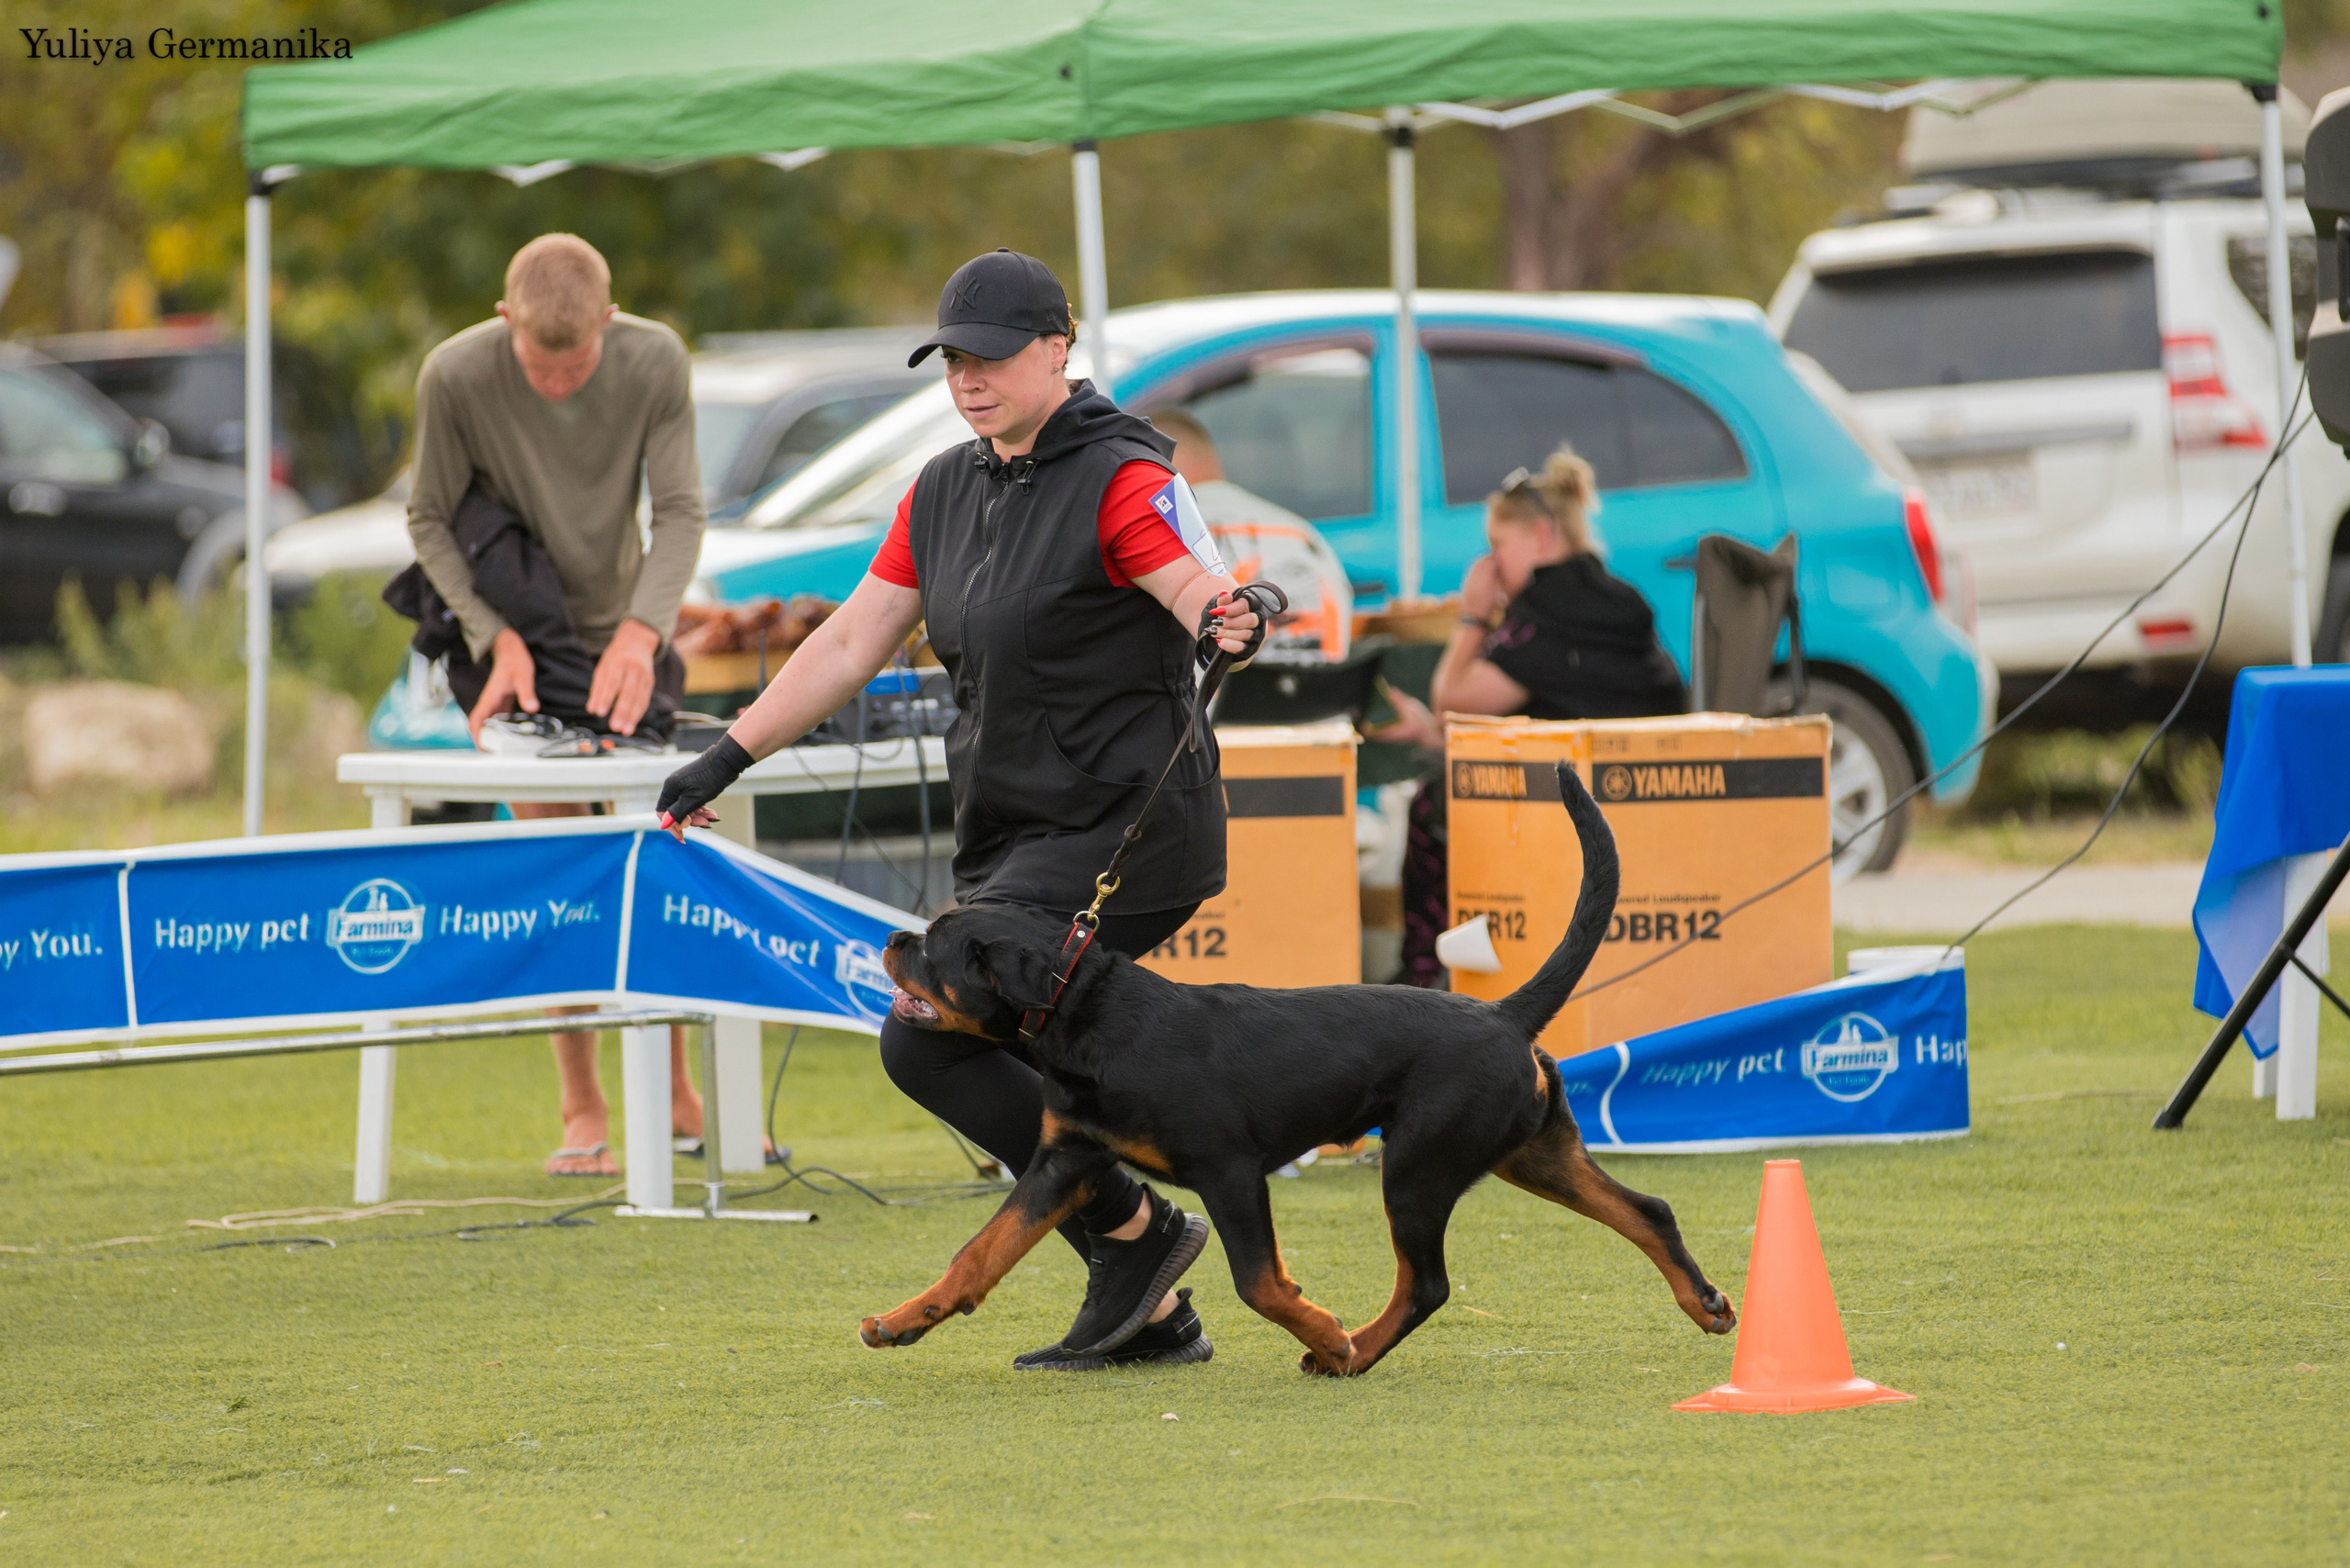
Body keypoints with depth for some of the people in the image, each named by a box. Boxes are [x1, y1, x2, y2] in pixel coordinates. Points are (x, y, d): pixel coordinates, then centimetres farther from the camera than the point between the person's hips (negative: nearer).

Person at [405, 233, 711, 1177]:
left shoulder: (655, 362, -17)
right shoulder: (456, 376, -21)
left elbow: (680, 513, -15)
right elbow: (429, 521, -10)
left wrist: (639, 633, -30)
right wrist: (498, 634, -22)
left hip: (625, 637, 2)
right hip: (508, 643, -2)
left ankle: (674, 1091, 14)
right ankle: (582, 1110, -4)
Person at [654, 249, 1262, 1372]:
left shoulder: (1119, 481, -12)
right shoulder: (944, 492, 12)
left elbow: (1210, 597, -25)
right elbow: (854, 640, 16)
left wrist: (1229, 624, -49)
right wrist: (732, 755, 14)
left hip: (1119, 830, -9)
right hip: (1015, 840, 9)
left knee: (926, 1040, -16)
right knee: (1016, 1080, 6)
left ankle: (1136, 1230, -5)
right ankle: (1151, 1314, 16)